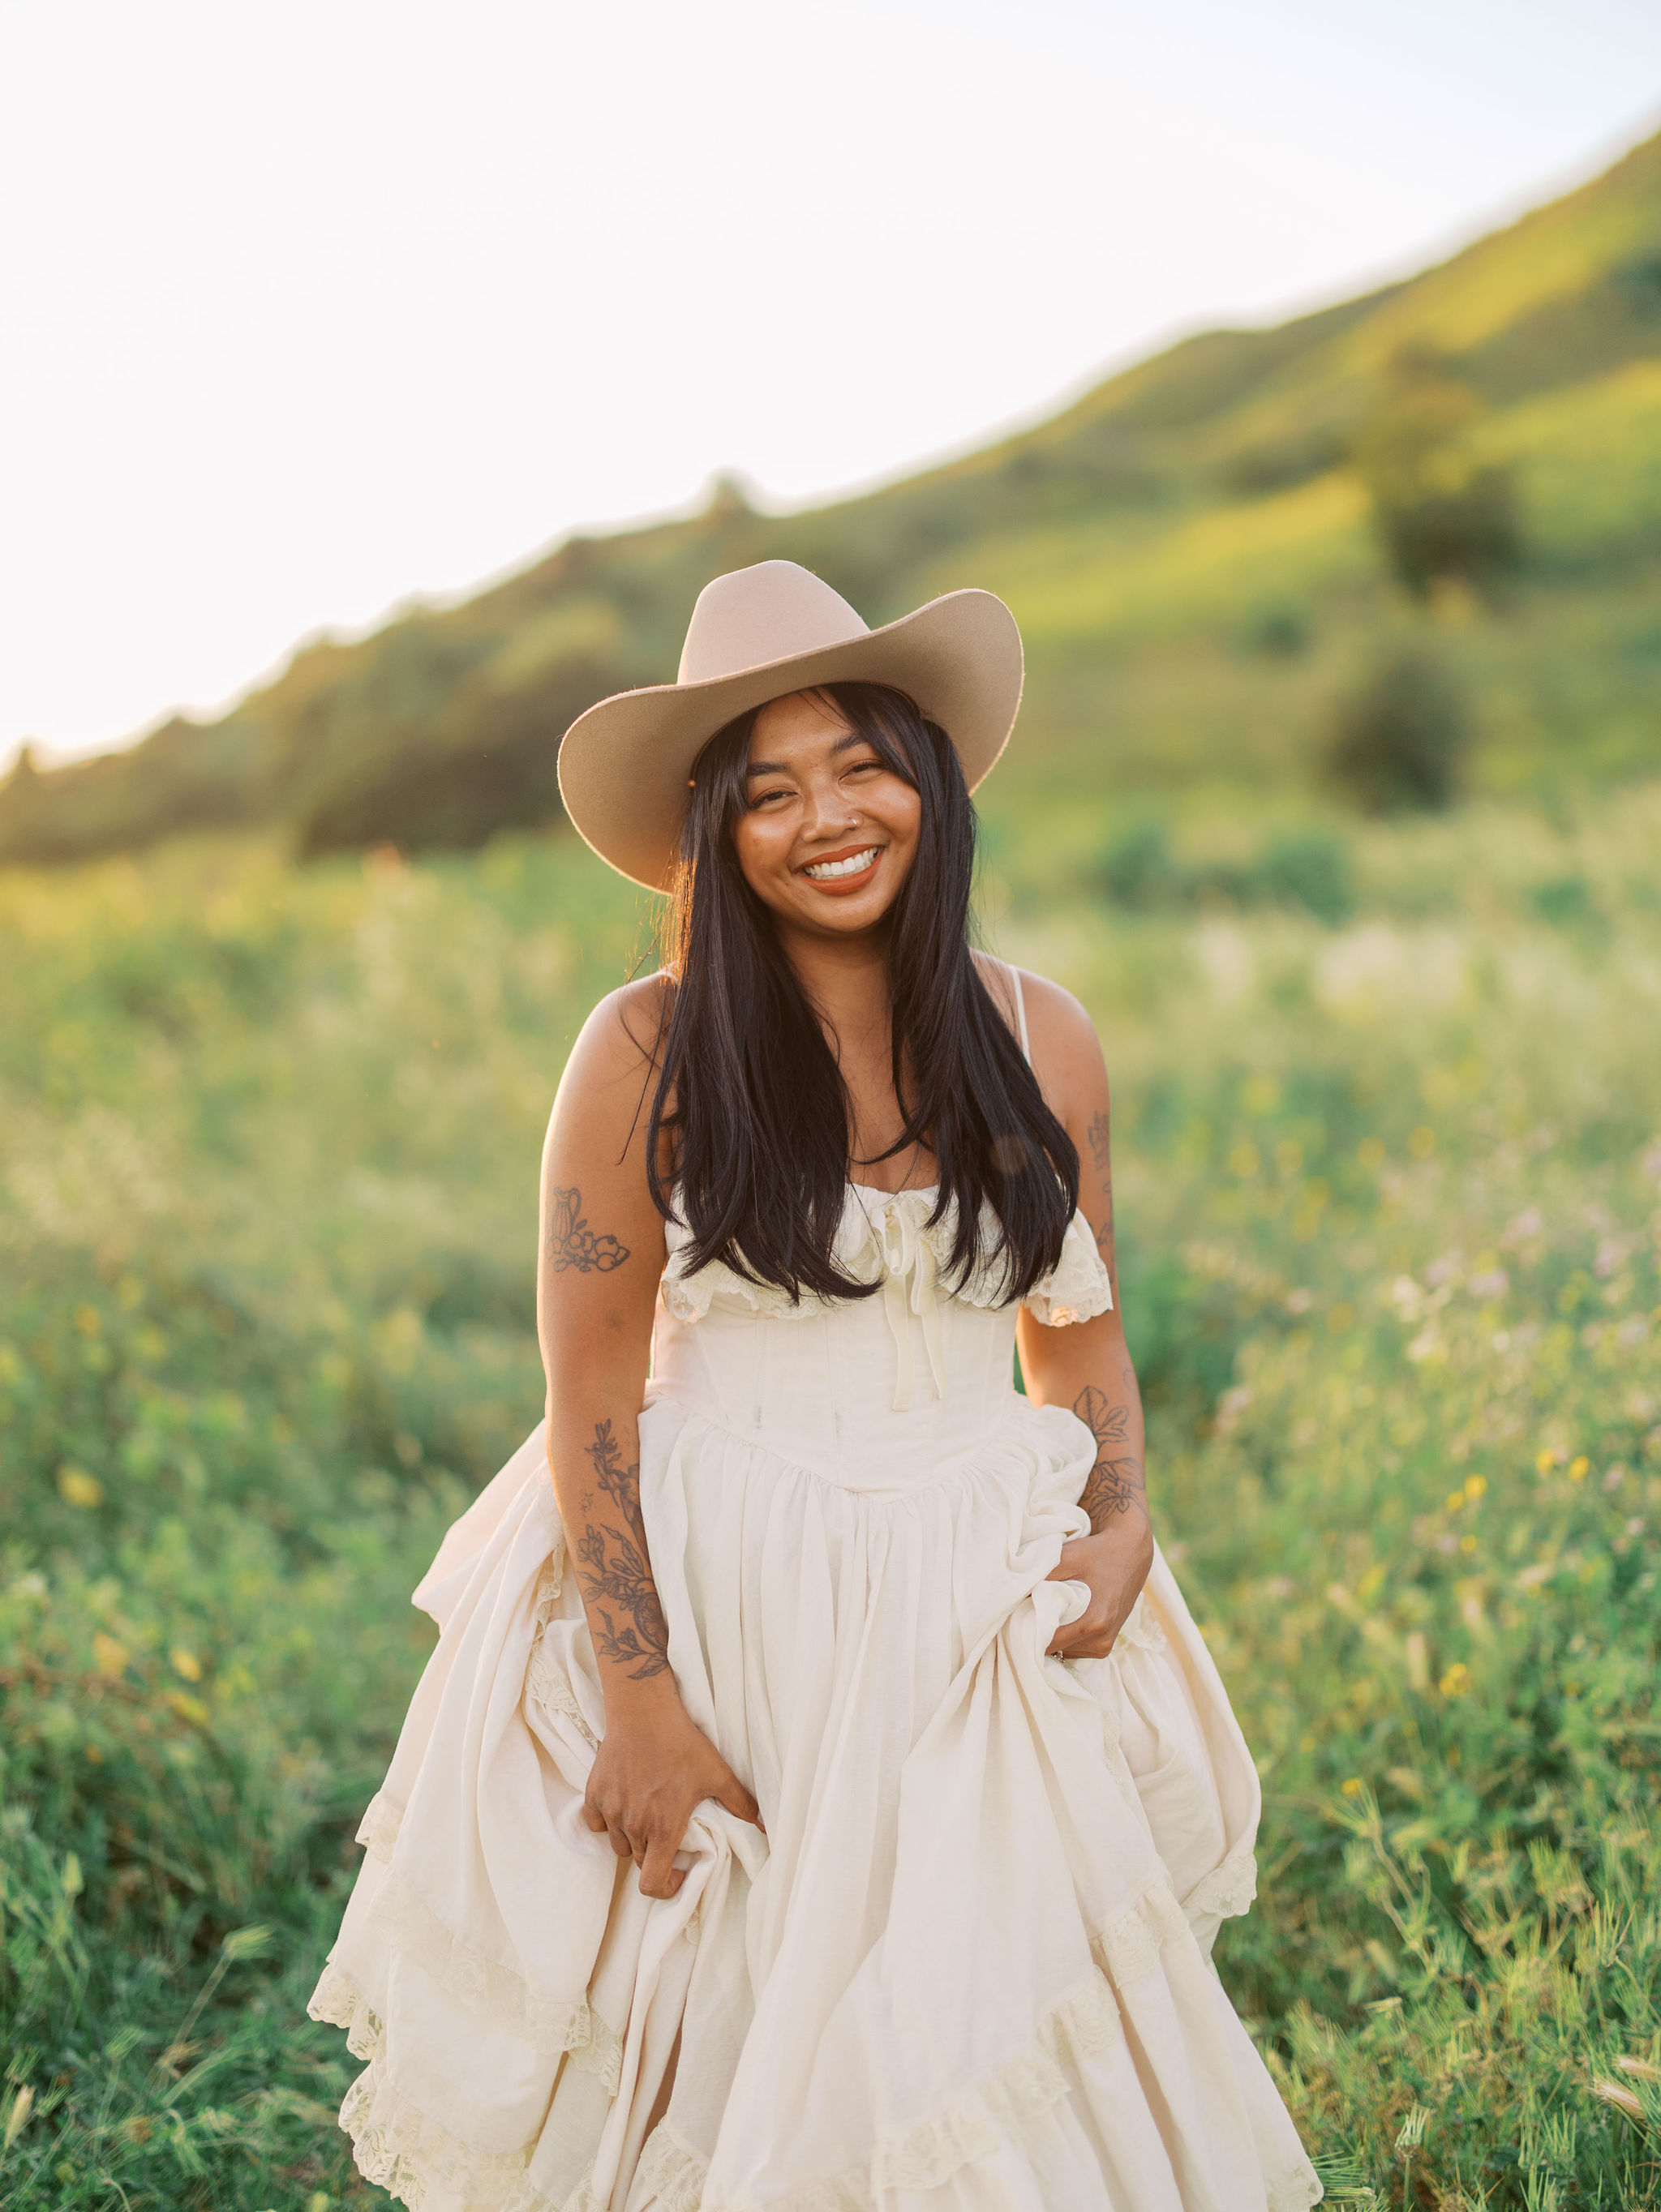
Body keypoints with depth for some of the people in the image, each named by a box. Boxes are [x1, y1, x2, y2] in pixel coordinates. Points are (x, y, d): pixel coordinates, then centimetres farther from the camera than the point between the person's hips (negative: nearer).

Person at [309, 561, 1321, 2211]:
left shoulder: (1040, 1037, 0)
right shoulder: (645, 1053, -10)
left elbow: (1079, 1331, 10)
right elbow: (589, 1395, -8)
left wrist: (1125, 1528, -6)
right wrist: (641, 1699, -11)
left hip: (976, 1630, 3)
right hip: (717, 1610, -2)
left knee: (979, 2039, 10)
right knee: (713, 2057, 11)